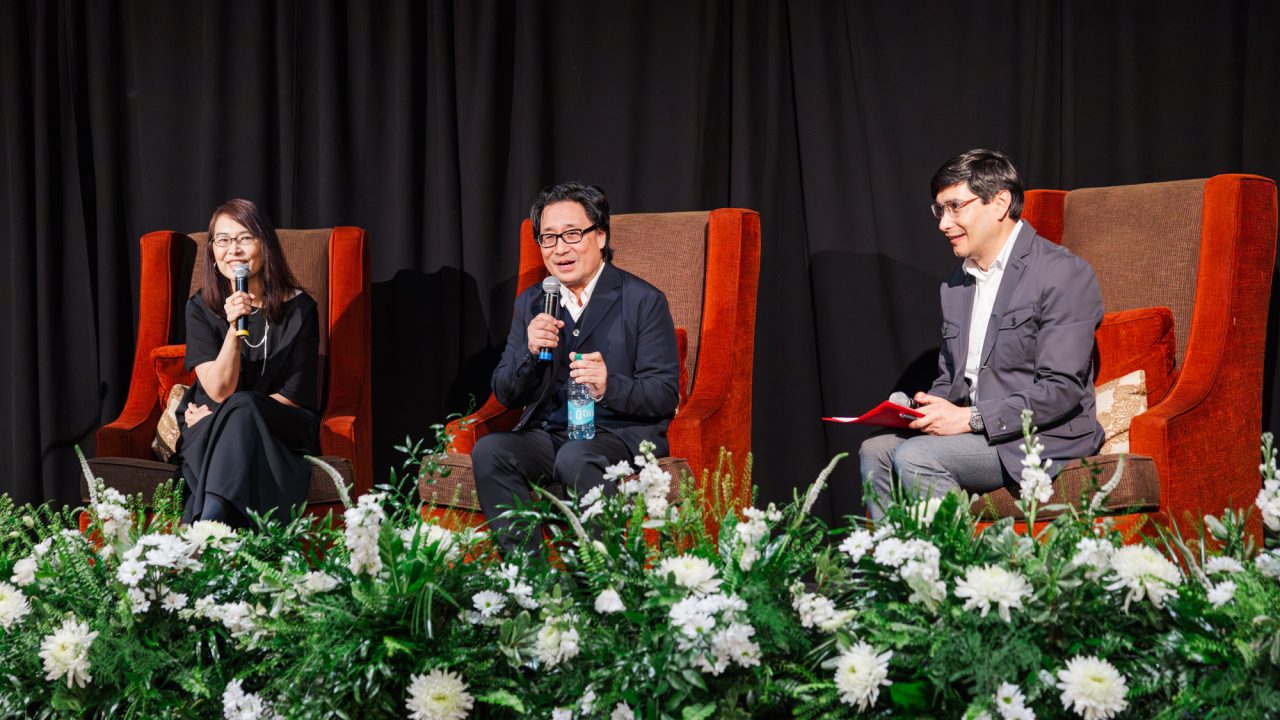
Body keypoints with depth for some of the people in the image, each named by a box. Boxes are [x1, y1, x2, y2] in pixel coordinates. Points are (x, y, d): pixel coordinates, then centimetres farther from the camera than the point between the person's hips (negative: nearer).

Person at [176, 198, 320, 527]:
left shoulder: (299, 308, -3)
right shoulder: (201, 308, -1)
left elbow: (294, 396, -4)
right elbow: (219, 390, -10)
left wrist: (220, 416, -10)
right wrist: (234, 328, -26)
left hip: (280, 429, 0)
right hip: (206, 432, 1)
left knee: (242, 408, -34)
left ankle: (205, 525, -50)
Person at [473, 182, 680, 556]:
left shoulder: (643, 300, -1)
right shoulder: (531, 303, 13)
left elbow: (665, 395, -6)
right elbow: (505, 394, 10)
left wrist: (609, 387, -27)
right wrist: (531, 352, -12)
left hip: (621, 432, -4)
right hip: (547, 434, 5)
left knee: (575, 457, -36)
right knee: (488, 450, -25)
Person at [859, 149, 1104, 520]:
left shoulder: (1064, 274, -10)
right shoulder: (956, 285, 17)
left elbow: (1061, 389, -18)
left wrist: (970, 418, -21)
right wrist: (928, 410, -2)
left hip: (1045, 438, -8)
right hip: (971, 431, 8)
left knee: (914, 457, -25)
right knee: (875, 451, -12)